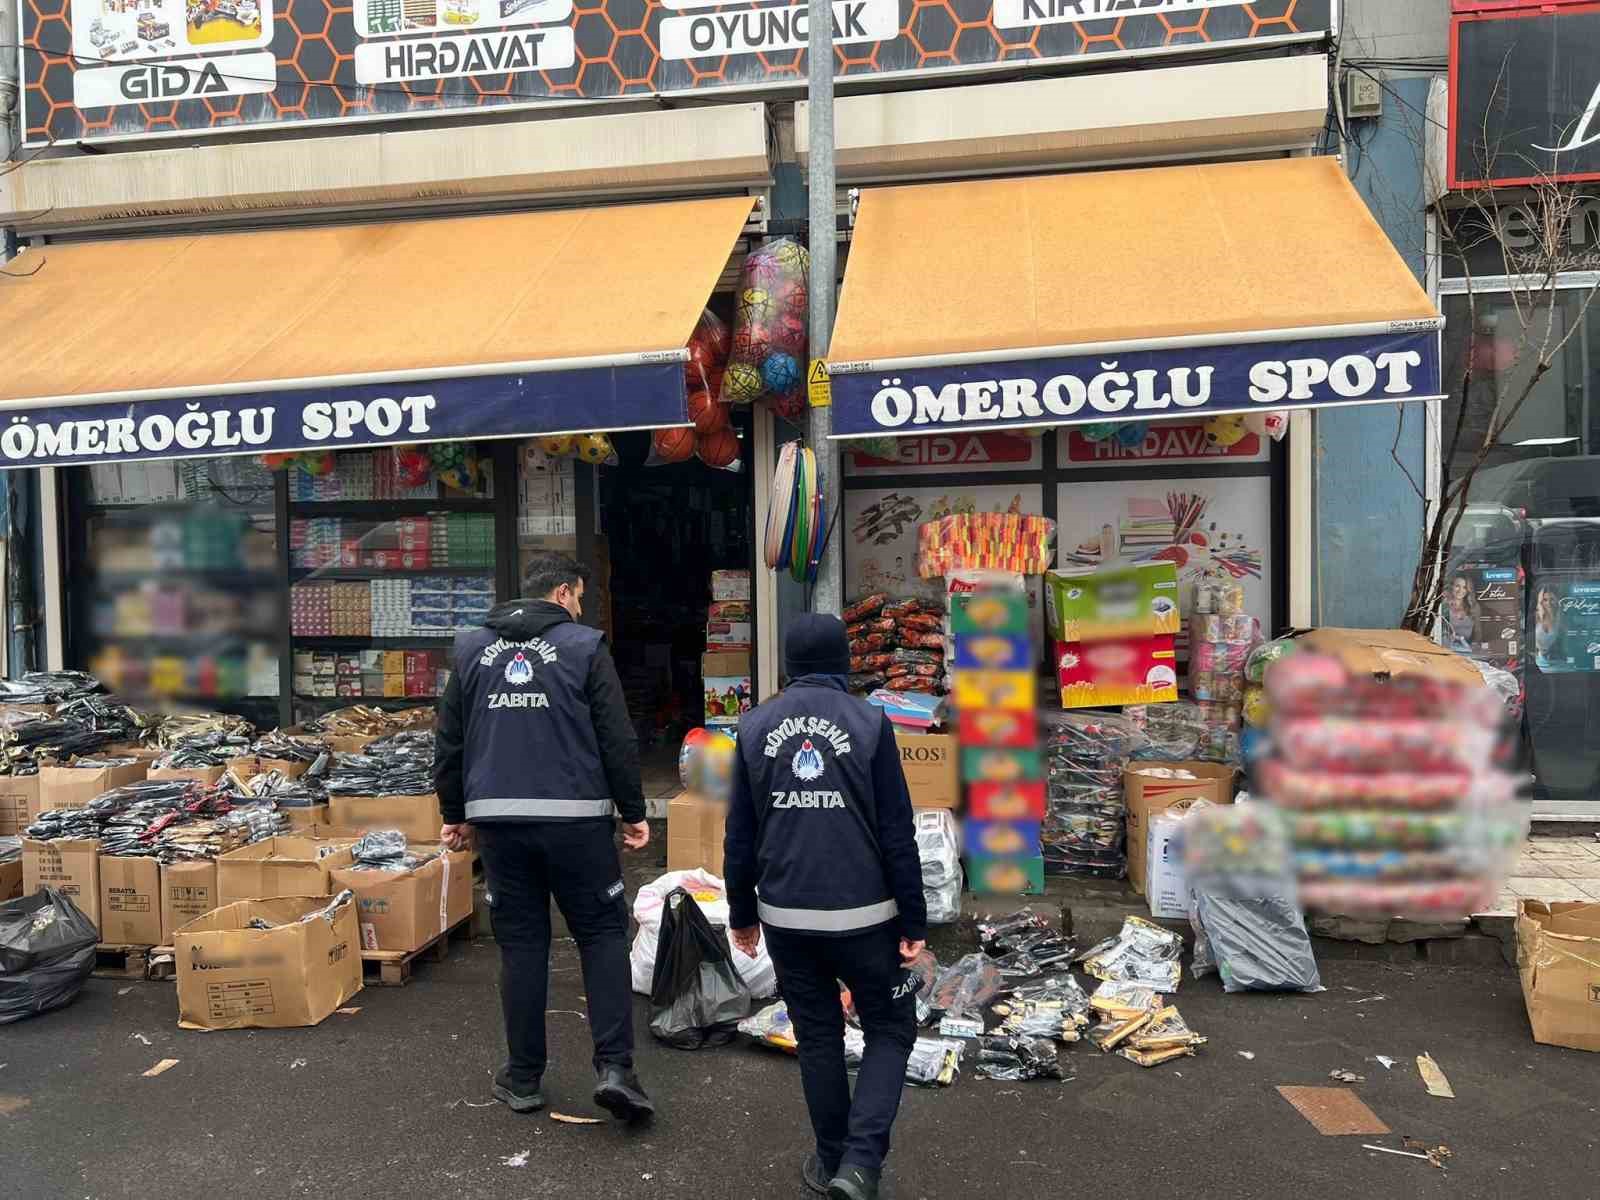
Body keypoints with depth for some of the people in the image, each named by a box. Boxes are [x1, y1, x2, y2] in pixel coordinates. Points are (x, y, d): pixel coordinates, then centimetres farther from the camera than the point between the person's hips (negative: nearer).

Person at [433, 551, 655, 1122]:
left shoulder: (471, 649, 10)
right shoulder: (584, 646, -2)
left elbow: (448, 742, 13)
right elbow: (617, 739, -4)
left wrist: (454, 814, 22)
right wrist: (633, 812, 4)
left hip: (496, 817, 3)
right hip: (574, 816, -3)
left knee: (520, 943, 12)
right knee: (602, 934, 8)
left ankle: (523, 1079, 19)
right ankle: (614, 1067, -1)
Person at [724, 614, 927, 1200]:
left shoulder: (754, 726, 2)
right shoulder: (869, 723, -7)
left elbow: (740, 834, 5)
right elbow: (897, 833, -7)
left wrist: (742, 913, 14)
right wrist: (913, 921, 0)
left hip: (785, 916, 3)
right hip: (863, 915, -3)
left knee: (817, 1036, 19)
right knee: (889, 1029, 14)